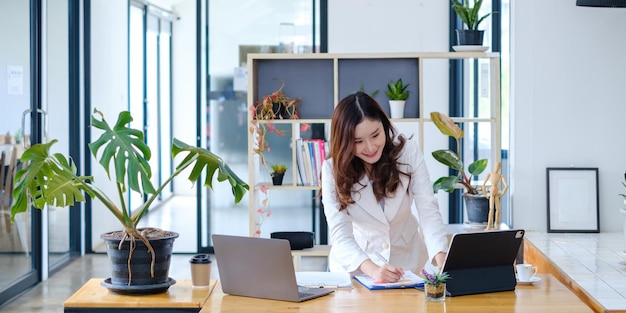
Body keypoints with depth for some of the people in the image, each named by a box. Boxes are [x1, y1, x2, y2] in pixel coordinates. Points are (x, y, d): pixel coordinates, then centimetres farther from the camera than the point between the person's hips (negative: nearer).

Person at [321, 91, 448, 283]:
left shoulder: (408, 152, -9)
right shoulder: (334, 170, -13)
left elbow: (428, 210, -16)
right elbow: (340, 232, -21)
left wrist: (441, 259, -33)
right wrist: (372, 269, -39)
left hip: (407, 259, 1)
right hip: (355, 264, -1)